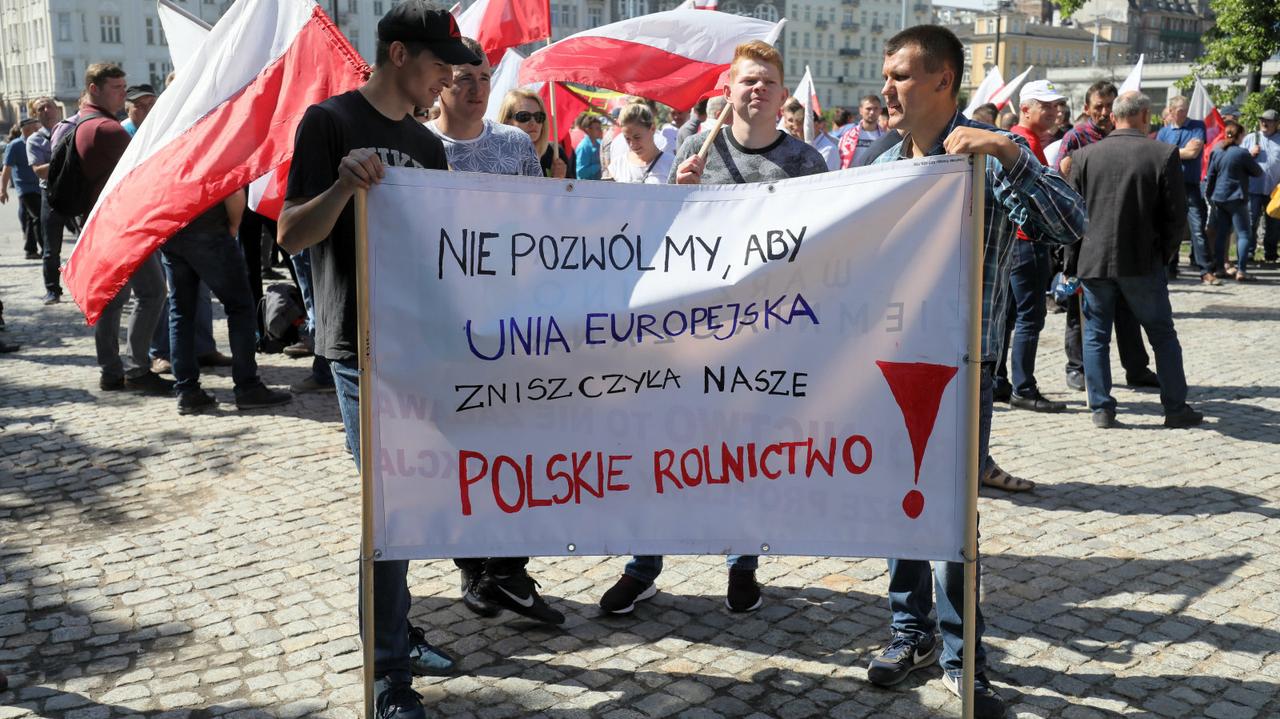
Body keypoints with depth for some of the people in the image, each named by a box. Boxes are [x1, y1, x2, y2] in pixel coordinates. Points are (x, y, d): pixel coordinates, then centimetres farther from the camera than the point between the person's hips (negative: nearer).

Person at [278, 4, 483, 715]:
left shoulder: (427, 144, 14)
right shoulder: (330, 121, -6)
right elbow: (292, 235, -11)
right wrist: (343, 186, -28)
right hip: (361, 345, -7)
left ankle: (396, 632, 27)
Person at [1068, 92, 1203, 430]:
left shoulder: (1085, 155, 0)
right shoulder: (1164, 154, -6)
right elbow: (1177, 214, -5)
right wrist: (1164, 253, 9)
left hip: (1093, 260, 1)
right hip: (1143, 262, -1)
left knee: (1096, 335, 11)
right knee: (1163, 334, 12)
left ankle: (1101, 408, 10)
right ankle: (1176, 408, 16)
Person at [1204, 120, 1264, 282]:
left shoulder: (1216, 152, 4)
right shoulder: (1242, 153, -12)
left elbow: (1210, 176, 10)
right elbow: (1258, 172, -3)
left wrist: (1208, 195, 21)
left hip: (1218, 198, 6)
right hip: (1236, 199, -6)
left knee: (1220, 234, 12)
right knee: (1243, 234, -2)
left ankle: (1219, 267, 16)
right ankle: (1241, 270, -11)